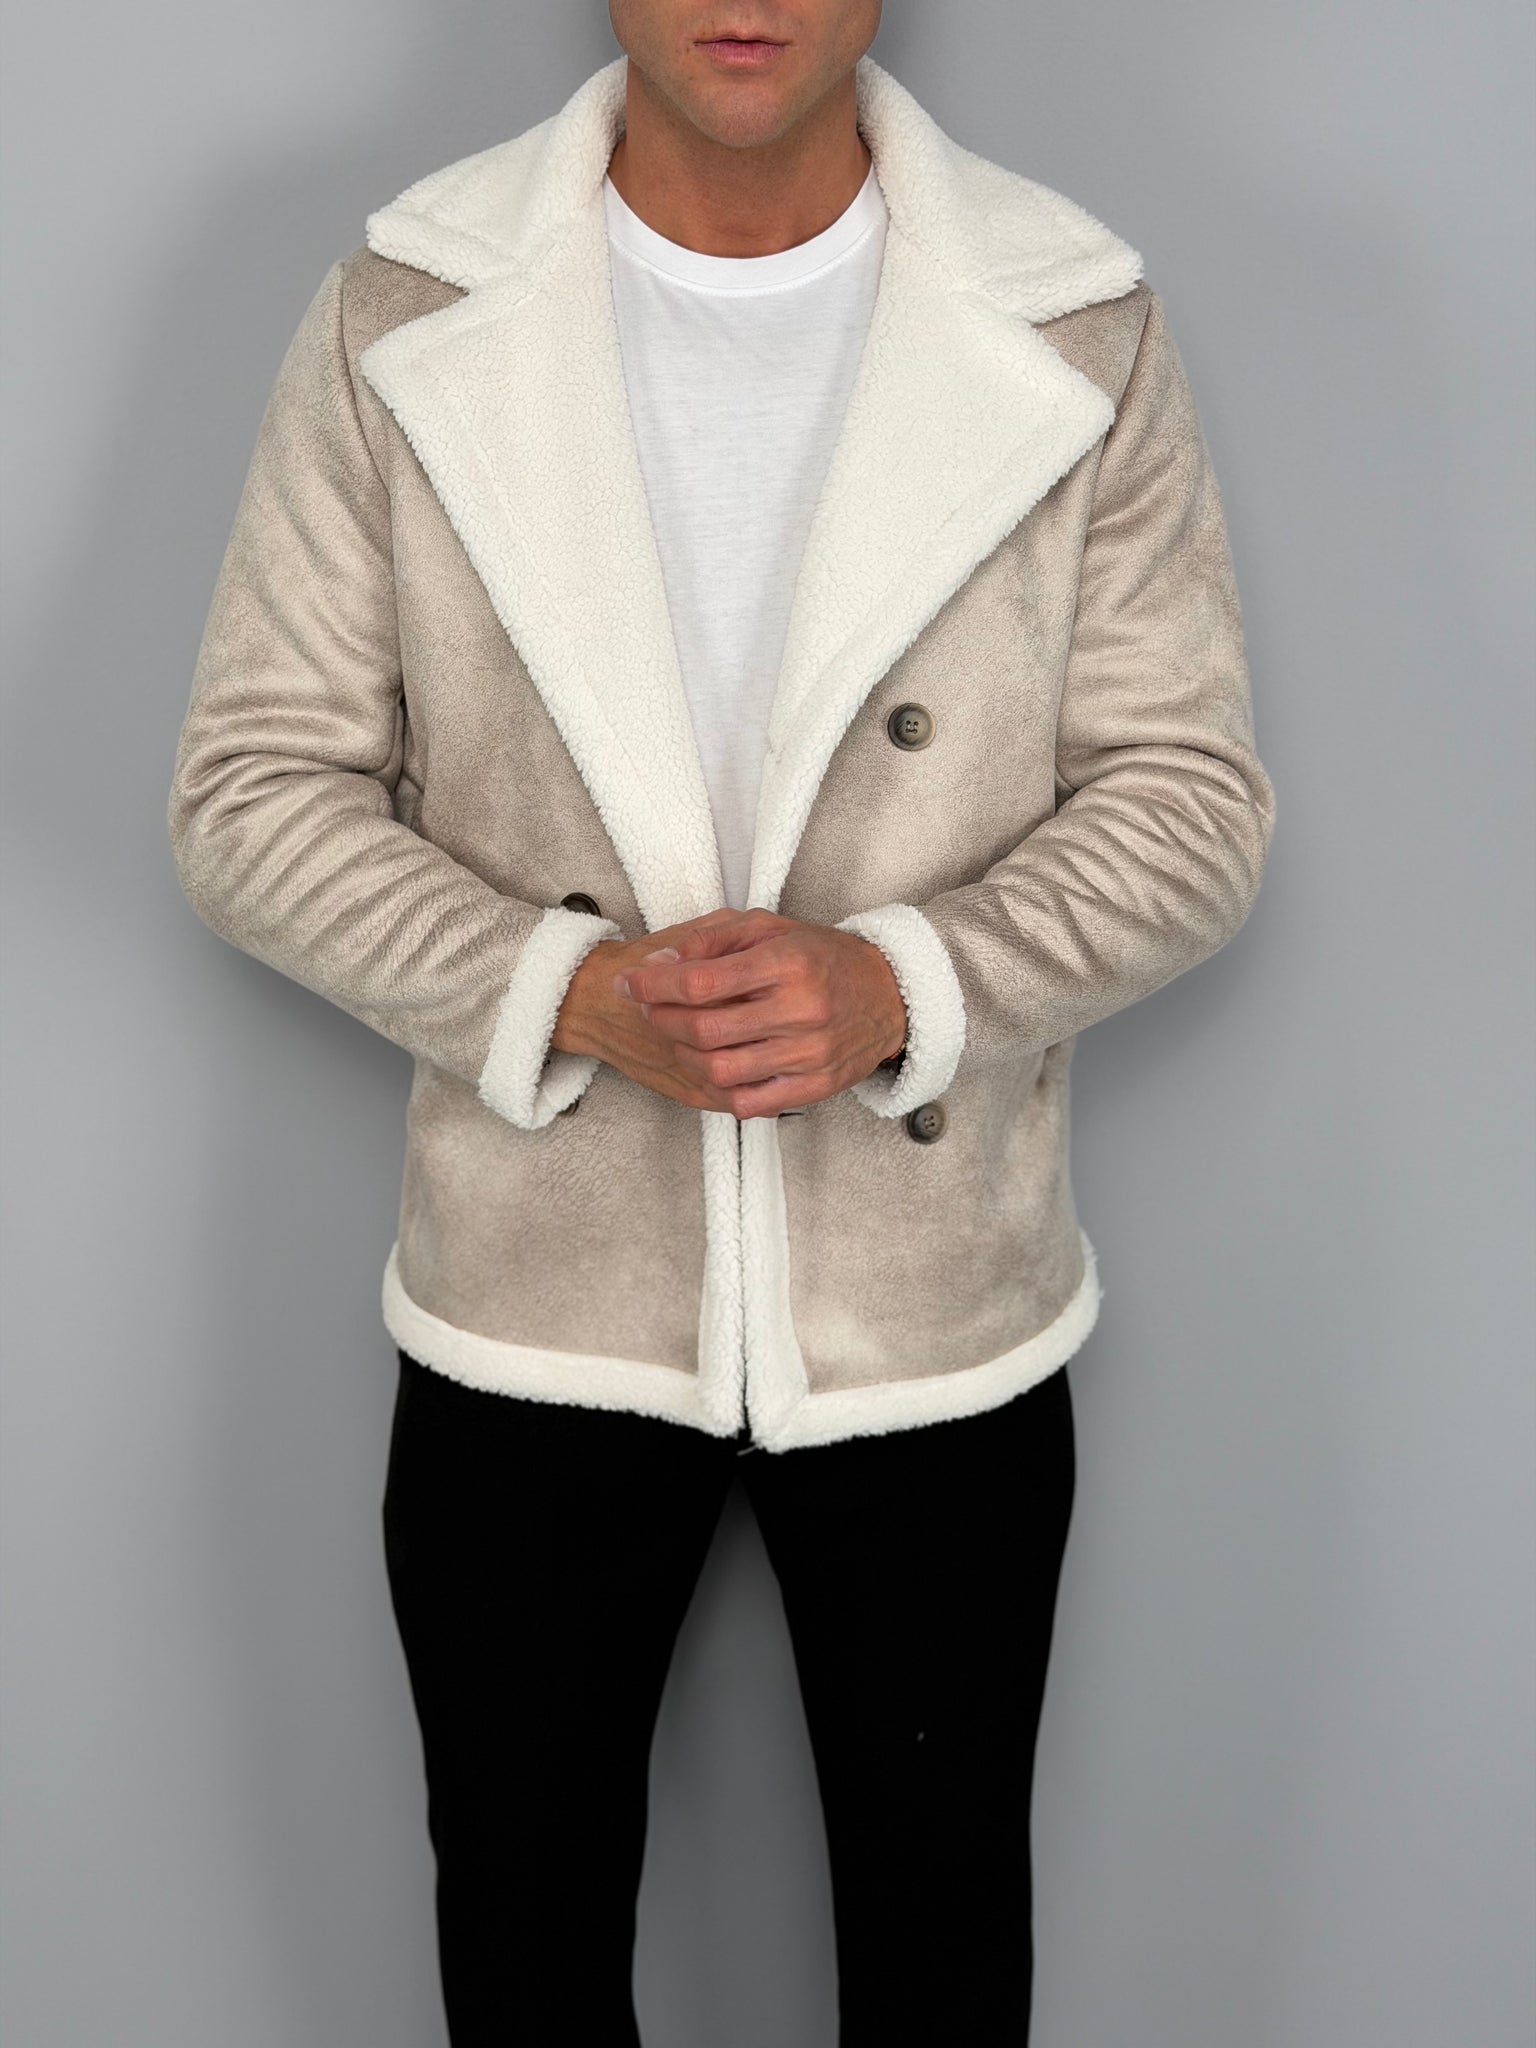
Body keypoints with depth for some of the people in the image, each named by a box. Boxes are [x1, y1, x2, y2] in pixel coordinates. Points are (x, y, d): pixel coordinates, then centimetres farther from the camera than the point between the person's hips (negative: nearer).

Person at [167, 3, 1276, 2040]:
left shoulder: (1081, 334, -7)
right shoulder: (403, 319, -7)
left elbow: (1190, 795, -4)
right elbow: (254, 786, -5)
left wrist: (899, 983, -22)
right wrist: (570, 991, -21)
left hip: (942, 1314, 0)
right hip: (528, 1308, 0)